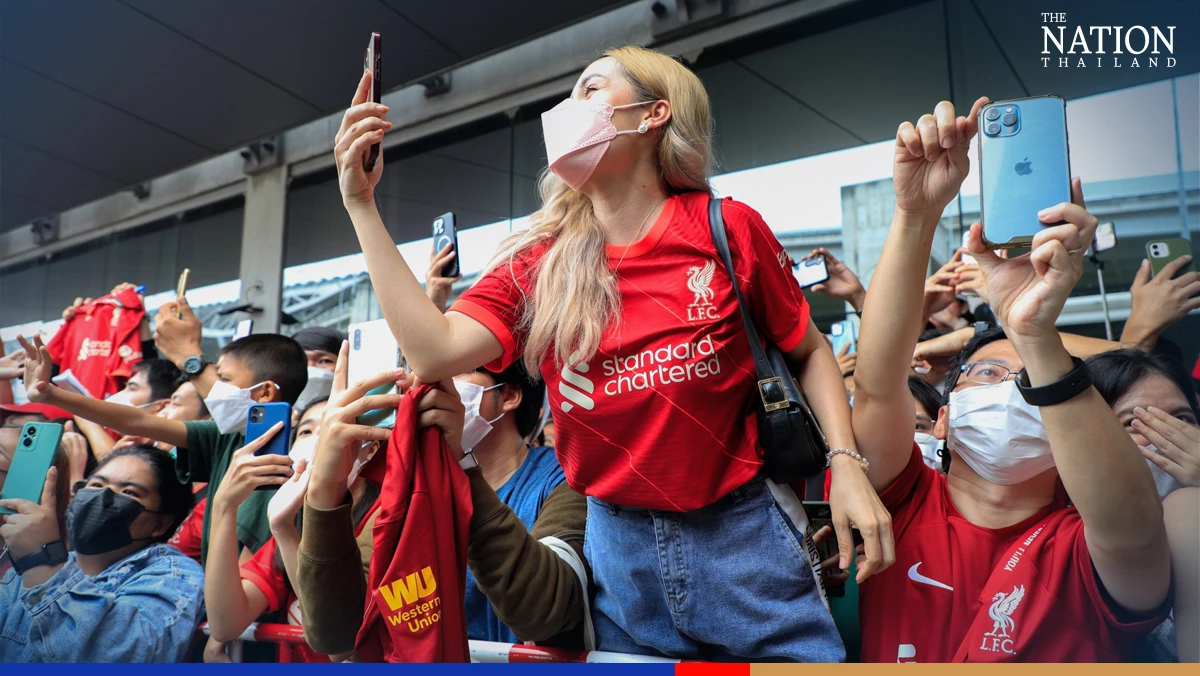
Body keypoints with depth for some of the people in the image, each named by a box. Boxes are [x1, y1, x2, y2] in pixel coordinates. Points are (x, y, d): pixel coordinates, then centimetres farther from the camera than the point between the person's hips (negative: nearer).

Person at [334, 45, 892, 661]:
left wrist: (846, 464, -10)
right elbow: (436, 353, -16)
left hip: (742, 534, -1)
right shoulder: (537, 262, -2)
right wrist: (361, 203, -13)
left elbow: (809, 351, 4)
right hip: (616, 546, 2)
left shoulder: (728, 229, -7)